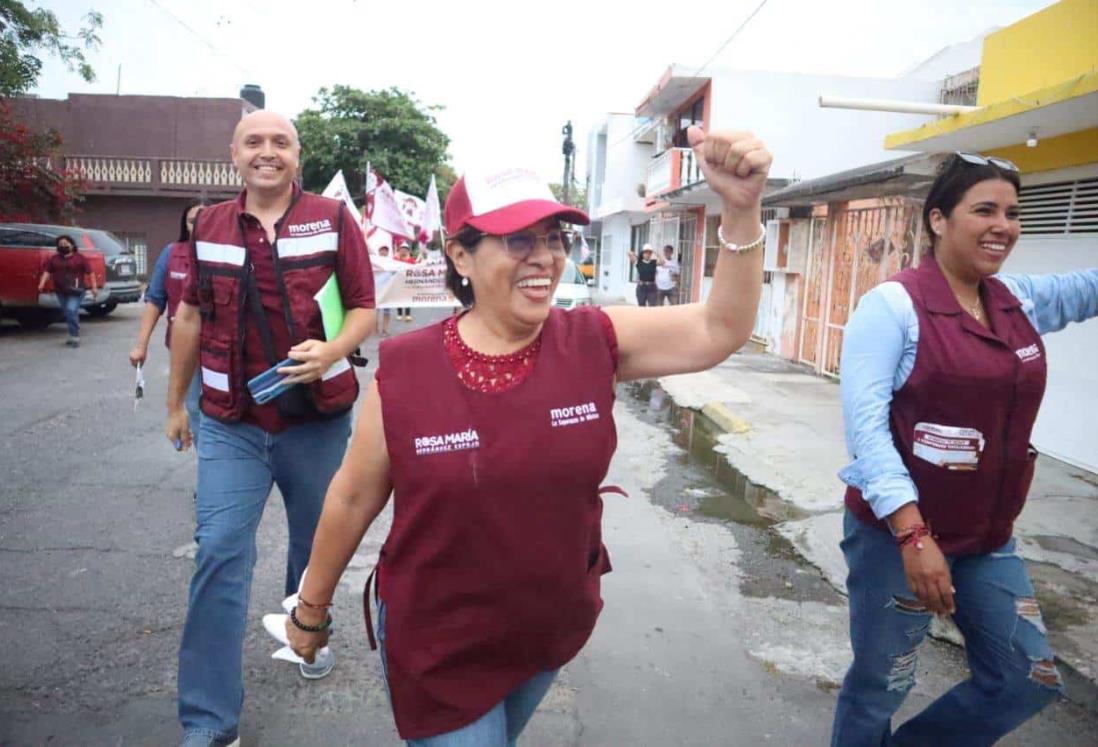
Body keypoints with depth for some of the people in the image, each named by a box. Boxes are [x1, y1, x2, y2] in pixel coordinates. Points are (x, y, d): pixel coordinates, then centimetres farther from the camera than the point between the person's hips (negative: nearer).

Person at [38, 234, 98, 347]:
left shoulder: (80, 258, -2)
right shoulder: (54, 259, 11)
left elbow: (90, 272, -4)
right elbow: (47, 271, 6)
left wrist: (94, 287, -10)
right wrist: (42, 283, -9)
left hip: (75, 291, -6)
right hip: (61, 291, 6)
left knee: (71, 311, -18)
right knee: (67, 313, 12)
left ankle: (75, 336, -13)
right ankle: (74, 335, 24)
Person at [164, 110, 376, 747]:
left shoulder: (333, 219, -2)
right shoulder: (209, 226, 6)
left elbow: (364, 309, -3)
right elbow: (190, 317, 14)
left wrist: (331, 351, -23)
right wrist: (177, 402, 17)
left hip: (317, 419, -1)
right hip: (231, 425, 1)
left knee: (316, 543, 17)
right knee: (219, 556, -3)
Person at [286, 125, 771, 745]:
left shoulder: (596, 343, -13)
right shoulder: (404, 369, -18)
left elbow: (719, 331, -14)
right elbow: (352, 499, -6)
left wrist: (741, 210, -29)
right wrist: (312, 607, 6)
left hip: (555, 631, 4)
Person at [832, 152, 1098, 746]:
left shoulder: (1022, 300, 5)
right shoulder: (893, 303, -15)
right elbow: (865, 421, -22)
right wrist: (912, 533, -26)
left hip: (987, 538, 7)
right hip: (896, 532, -7)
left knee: (1028, 680, 15)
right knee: (878, 687, 8)